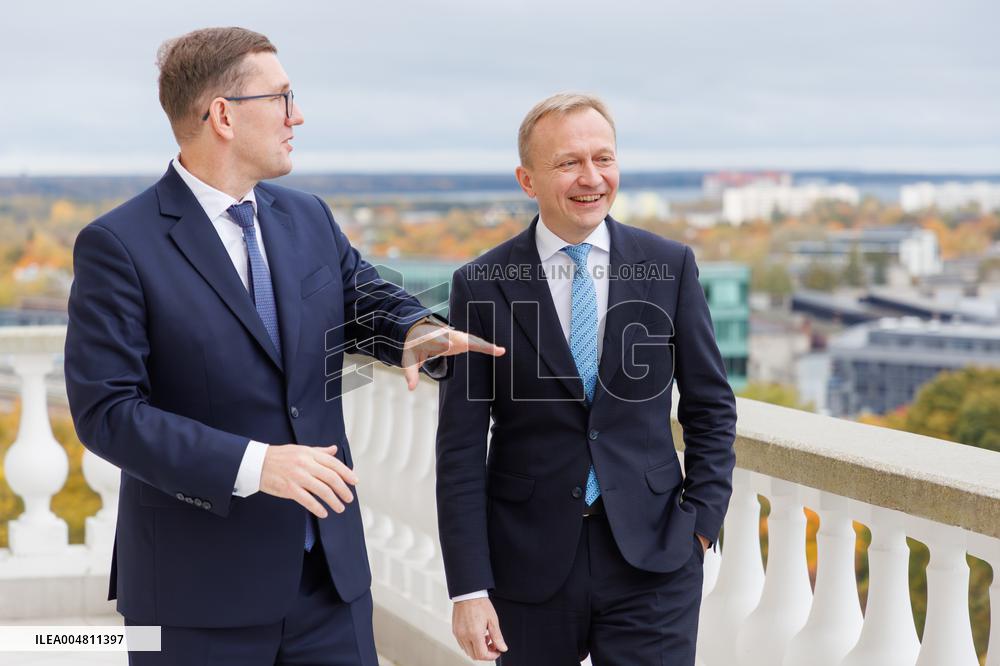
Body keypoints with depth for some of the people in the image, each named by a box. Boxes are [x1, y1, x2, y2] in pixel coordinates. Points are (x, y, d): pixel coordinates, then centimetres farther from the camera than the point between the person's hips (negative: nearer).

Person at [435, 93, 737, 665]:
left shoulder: (670, 266, 1)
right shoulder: (482, 285, -3)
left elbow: (711, 406, 9)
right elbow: (461, 449, -3)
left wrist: (702, 521, -2)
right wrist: (469, 587, -8)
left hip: (651, 556, 0)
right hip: (530, 562, 0)